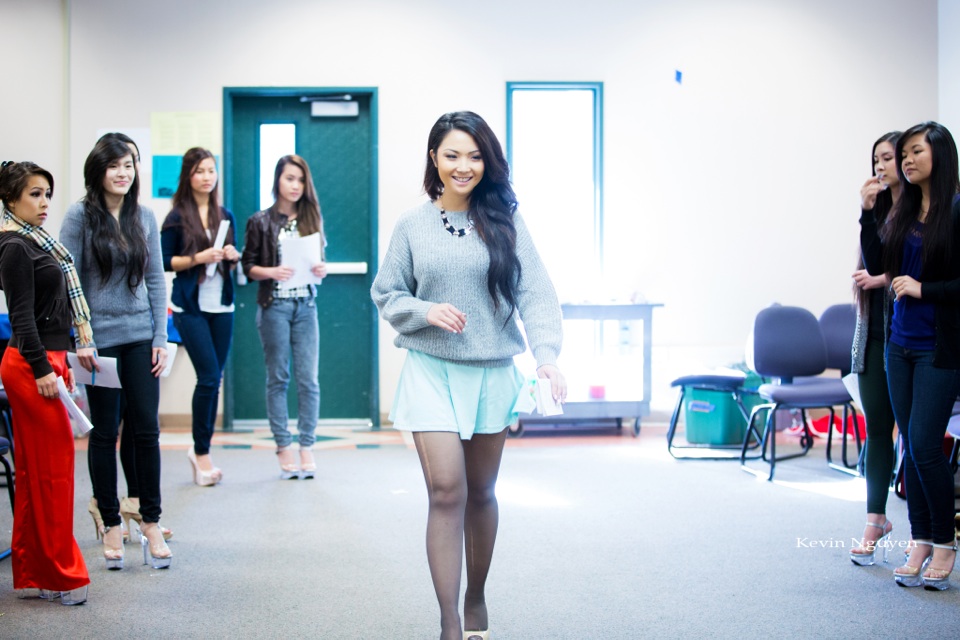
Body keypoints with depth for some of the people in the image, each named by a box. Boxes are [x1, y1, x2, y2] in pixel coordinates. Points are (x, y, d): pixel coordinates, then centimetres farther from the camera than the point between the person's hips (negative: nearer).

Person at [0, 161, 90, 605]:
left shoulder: (36, 242, 16)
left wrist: (60, 361, 21)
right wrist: (43, 369, -19)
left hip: (44, 359, 10)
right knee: (54, 466, -4)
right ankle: (61, 575, 4)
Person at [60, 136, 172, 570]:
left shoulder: (144, 218, 8)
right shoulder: (80, 217, -3)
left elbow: (156, 279, 10)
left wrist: (161, 336, 4)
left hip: (141, 338, 3)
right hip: (100, 338, -3)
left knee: (146, 429, 3)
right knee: (105, 432, 5)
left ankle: (151, 523, 13)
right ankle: (111, 525, 16)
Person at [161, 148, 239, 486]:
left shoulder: (225, 216, 12)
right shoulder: (177, 217, -2)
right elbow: (163, 261, -4)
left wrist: (232, 256, -3)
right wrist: (198, 258, -16)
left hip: (221, 306, 5)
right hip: (191, 307, -5)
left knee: (214, 378, 6)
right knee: (209, 376, -11)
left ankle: (200, 449, 19)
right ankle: (202, 452, 3)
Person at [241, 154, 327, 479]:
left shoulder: (311, 219, 10)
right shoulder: (260, 222, 3)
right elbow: (248, 266, 2)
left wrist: (322, 269, -7)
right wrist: (272, 272, -16)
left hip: (305, 305, 2)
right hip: (274, 306, -2)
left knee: (309, 379, -3)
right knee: (278, 378, 3)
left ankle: (306, 448, 4)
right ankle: (283, 449, 8)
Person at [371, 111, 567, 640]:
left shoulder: (504, 223, -1)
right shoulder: (412, 225, 2)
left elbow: (535, 292, -9)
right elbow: (386, 294, 6)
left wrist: (547, 352, -24)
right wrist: (427, 311, -14)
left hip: (492, 373, 1)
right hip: (432, 372, -1)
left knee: (481, 492, 13)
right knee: (446, 492, -9)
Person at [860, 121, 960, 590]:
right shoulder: (904, 211, 10)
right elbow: (877, 265, 6)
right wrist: (867, 215, -2)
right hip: (900, 344, 6)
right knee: (911, 447, 9)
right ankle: (920, 544, 17)